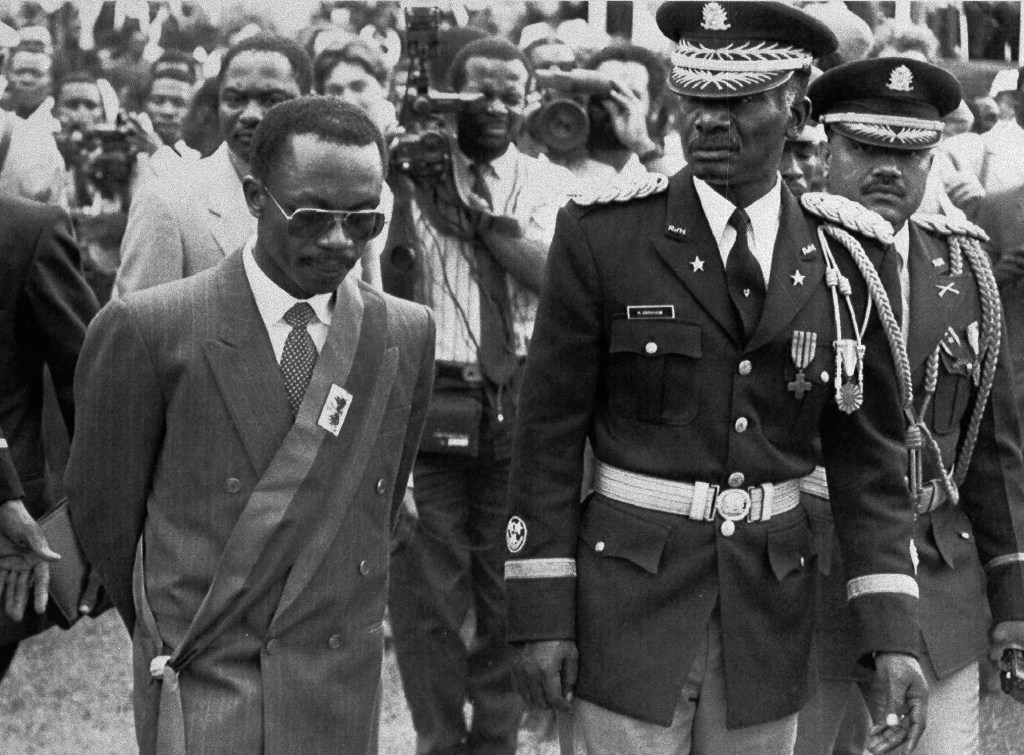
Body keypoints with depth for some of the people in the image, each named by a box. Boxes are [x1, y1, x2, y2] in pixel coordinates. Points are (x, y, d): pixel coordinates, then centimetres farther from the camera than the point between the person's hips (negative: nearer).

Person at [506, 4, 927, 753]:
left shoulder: (851, 259, 1)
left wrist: (894, 633, -5)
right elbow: (549, 433, -4)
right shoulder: (602, 235, -6)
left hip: (772, 600, 3)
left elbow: (870, 456, 3)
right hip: (628, 591, -2)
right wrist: (541, 616, -7)